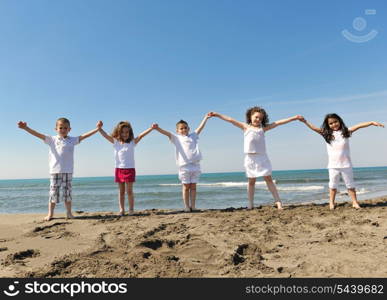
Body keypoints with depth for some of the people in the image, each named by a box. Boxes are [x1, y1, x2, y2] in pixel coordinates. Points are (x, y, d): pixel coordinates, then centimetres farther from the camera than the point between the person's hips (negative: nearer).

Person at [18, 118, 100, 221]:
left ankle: (69, 213, 17)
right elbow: (38, 134, -2)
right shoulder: (52, 140, 5)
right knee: (53, 193, 4)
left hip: (68, 171, 1)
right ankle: (50, 214, 16)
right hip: (54, 171, 0)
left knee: (67, 192, 6)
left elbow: (84, 136, 1)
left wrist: (97, 129, -6)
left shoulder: (72, 140, 7)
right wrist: (26, 128, -13)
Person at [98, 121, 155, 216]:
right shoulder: (115, 142, 4)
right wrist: (100, 128, -17)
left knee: (129, 191, 0)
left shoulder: (132, 142, -1)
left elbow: (141, 135, -11)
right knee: (121, 191, 9)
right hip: (119, 169, 2)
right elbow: (105, 135, -1)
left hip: (130, 169, -2)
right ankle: (121, 210, 15)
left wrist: (151, 128, -22)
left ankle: (131, 209, 9)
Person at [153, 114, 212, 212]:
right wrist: (158, 128, -20)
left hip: (195, 165, 2)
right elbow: (166, 133, -5)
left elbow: (200, 127, 17)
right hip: (184, 166, -2)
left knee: (193, 186, 4)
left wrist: (206, 117, 14)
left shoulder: (193, 136, 17)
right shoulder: (176, 138, 8)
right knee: (186, 186, 3)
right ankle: (186, 206, 8)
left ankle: (193, 206, 8)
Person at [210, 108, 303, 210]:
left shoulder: (263, 128, 11)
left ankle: (278, 201, 3)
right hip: (250, 157, -1)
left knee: (268, 178, 1)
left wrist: (294, 118, 8)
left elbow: (278, 122, 9)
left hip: (262, 157, 1)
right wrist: (217, 114, 4)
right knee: (251, 181, 5)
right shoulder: (246, 127, 8)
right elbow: (231, 120, 6)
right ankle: (250, 204, 12)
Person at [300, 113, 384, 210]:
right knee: (333, 185, 9)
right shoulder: (327, 134, 1)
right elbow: (315, 128, -4)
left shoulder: (345, 131, 0)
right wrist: (305, 121, -11)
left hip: (346, 164, 0)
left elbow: (358, 126, -6)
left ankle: (355, 202, 19)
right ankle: (331, 203, 17)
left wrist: (372, 122, -15)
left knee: (350, 184, 11)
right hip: (333, 166, 1)